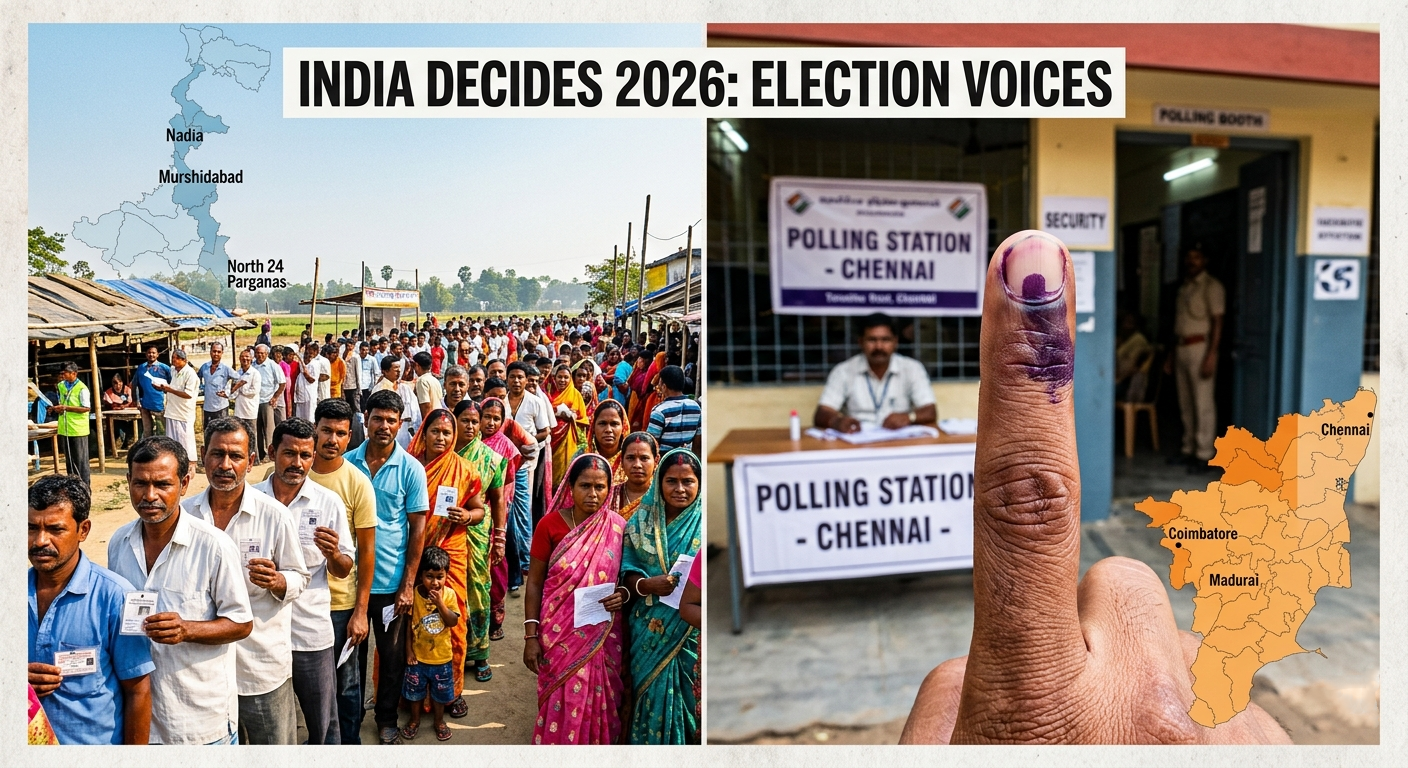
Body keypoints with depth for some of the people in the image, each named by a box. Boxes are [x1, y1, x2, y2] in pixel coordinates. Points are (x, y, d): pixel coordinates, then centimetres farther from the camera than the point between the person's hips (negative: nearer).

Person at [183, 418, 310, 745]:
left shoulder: (275, 515, -10)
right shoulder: (185, 512, -1)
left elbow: (299, 578, -4)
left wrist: (276, 582, -24)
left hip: (263, 666, -3)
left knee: (275, 745, 8)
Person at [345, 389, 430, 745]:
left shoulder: (411, 469, -7)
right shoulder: (347, 462, -2)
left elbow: (418, 528, -5)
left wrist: (407, 585, -7)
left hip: (390, 581, -1)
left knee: (392, 655, 12)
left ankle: (387, 719, 31)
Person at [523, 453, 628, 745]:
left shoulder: (618, 527, -3)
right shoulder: (550, 524, -7)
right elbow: (534, 582, -3)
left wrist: (623, 594, -14)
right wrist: (531, 636, -7)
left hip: (602, 637, 1)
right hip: (560, 634, -1)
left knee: (598, 703, 11)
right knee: (562, 704, 8)